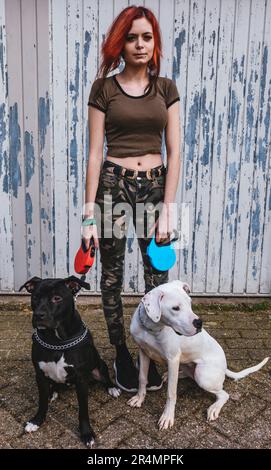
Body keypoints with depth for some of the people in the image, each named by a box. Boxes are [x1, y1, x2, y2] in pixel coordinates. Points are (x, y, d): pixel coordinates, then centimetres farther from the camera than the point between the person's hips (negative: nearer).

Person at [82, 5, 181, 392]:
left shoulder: (166, 88, 8)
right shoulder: (104, 88, 2)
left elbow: (174, 152, 3)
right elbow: (95, 153, -2)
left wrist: (166, 211, -5)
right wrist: (89, 214, -7)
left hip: (156, 187, 2)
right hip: (113, 186, -1)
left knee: (158, 280, 4)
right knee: (112, 278, 7)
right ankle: (121, 354, 28)